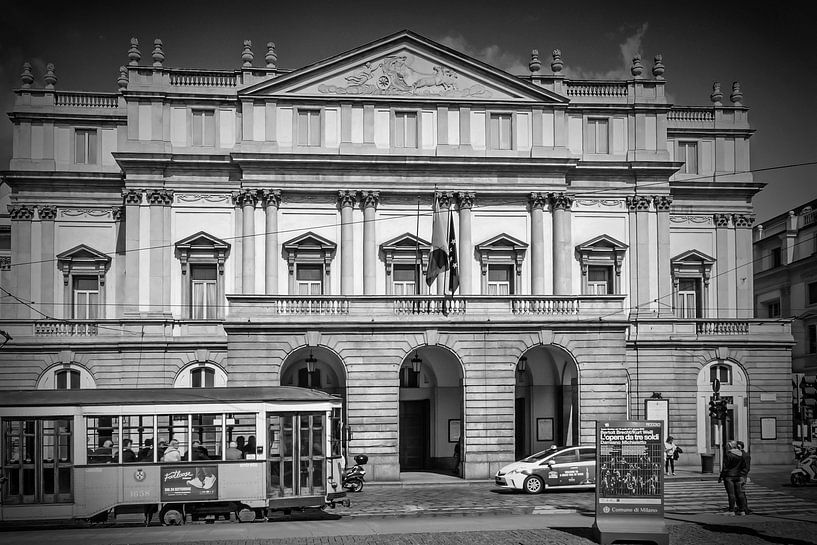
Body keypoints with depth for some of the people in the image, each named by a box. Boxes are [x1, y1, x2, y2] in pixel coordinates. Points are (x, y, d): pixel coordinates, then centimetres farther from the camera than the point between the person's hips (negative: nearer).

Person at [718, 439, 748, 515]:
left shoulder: (728, 455, -13)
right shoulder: (741, 455, 8)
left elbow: (725, 468, -13)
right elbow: (744, 467, 14)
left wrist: (721, 477, -7)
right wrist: (743, 476, 20)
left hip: (729, 476, -7)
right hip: (738, 476, 7)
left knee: (731, 493, -4)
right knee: (739, 493, 9)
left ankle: (731, 510, -3)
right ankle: (742, 510, 11)